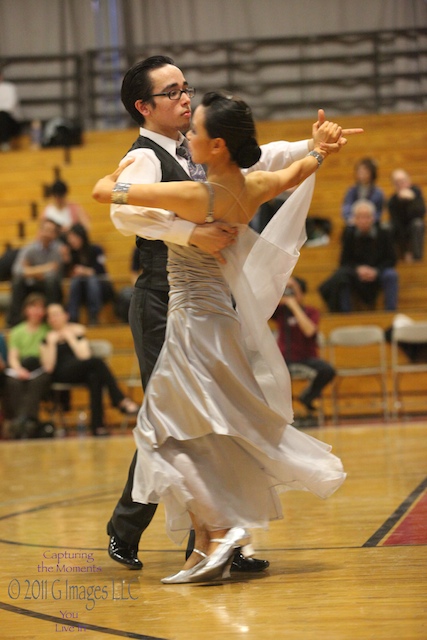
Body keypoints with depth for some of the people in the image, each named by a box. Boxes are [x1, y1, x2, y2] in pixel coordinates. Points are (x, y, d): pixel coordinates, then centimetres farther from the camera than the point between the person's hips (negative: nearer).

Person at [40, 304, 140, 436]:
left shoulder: (77, 330, 14)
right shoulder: (47, 338, 8)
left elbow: (85, 356, 0)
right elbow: (49, 367, -5)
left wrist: (71, 339, -1)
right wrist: (51, 343, -7)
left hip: (82, 373, 3)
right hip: (60, 375, -3)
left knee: (95, 377, -37)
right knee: (97, 362, -30)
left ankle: (97, 426, -42)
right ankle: (121, 401, -34)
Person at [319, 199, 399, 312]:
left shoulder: (384, 233, -1)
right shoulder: (349, 234, 1)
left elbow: (391, 259, -2)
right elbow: (344, 261, 1)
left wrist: (375, 271, -20)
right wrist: (358, 269, -21)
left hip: (378, 273, 0)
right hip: (356, 274, 0)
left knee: (391, 275, -32)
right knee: (340, 277, -32)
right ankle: (345, 315, -22)